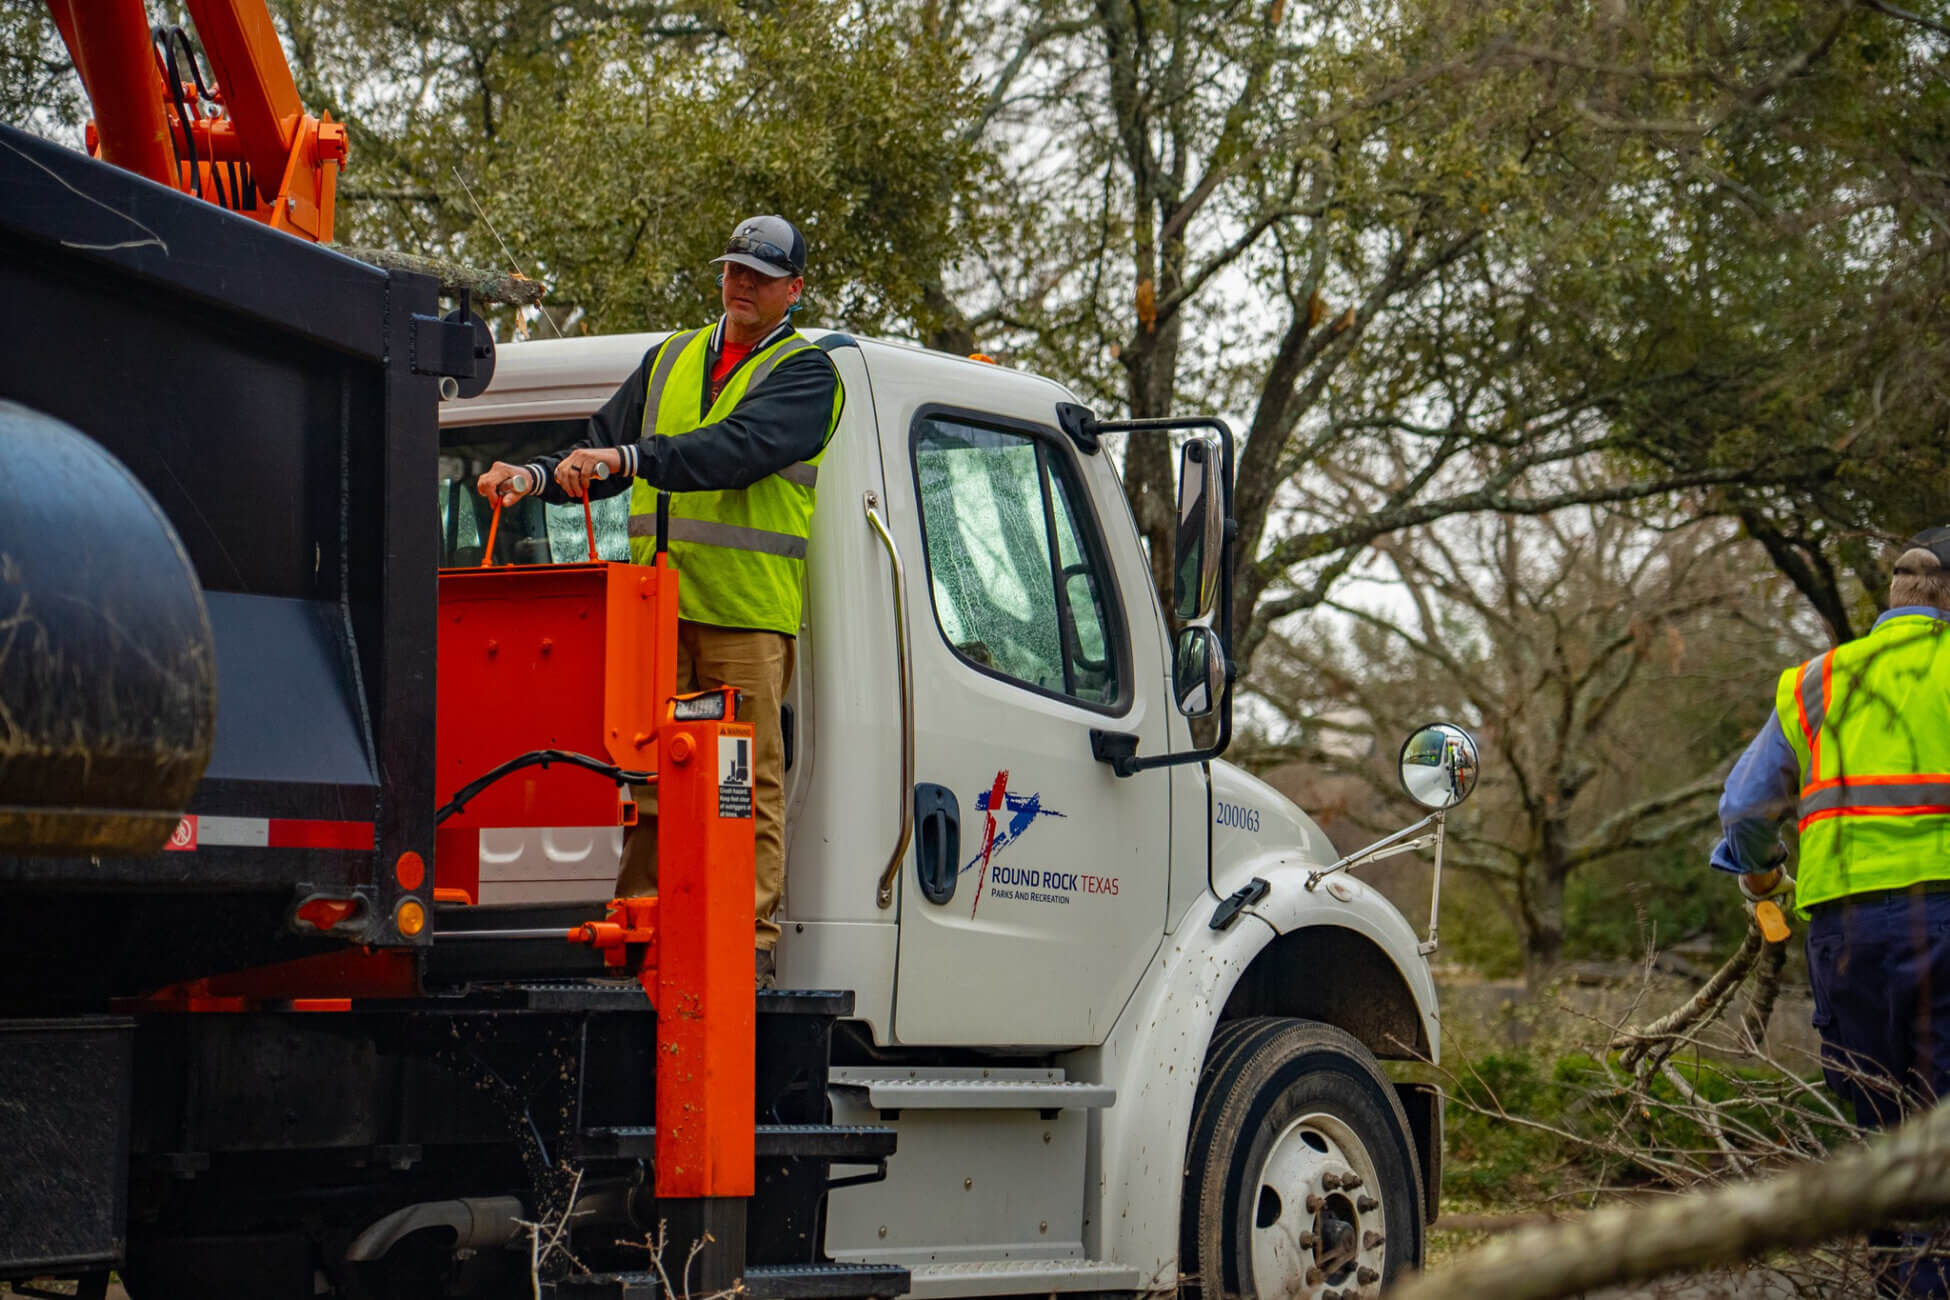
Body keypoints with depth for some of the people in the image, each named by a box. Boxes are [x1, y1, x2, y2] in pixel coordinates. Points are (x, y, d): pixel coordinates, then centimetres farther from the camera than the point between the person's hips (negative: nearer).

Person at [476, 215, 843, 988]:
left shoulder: (805, 373, 2)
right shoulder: (669, 363, 21)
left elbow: (738, 448, -17)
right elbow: (604, 446, 19)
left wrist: (628, 458, -27)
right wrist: (535, 476, -1)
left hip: (751, 611, -4)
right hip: (658, 603, 4)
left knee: (749, 782, -5)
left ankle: (749, 939, -2)